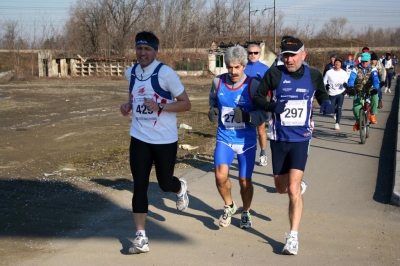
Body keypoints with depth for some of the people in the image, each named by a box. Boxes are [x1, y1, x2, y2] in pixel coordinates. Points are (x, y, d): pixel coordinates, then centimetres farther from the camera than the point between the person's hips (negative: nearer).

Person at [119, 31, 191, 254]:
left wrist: (159, 105, -25)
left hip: (165, 140, -4)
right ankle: (141, 237, 3)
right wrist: (128, 105, 2)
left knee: (165, 183, 11)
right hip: (139, 139, 4)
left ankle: (181, 188, 50)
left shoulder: (166, 73, -15)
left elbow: (186, 104, -12)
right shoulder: (131, 73, 4)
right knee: (139, 187, -2)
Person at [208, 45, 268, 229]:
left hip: (246, 141, -1)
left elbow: (263, 115, -11)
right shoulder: (217, 82, -5)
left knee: (245, 181, 8)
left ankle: (246, 213, 37)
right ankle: (229, 206, 16)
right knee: (221, 175, -15)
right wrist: (213, 112, -4)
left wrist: (246, 116, -29)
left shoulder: (253, 85, -15)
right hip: (224, 139, 2)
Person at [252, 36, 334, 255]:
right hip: (278, 138, 2)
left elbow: (321, 95, 15)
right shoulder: (274, 73, -9)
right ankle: (300, 185, 51)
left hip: (300, 139, -1)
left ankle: (293, 237, -1)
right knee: (281, 188, 15)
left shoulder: (314, 75, -4)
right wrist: (271, 106, -24)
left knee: (293, 190, -12)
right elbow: (257, 97, -3)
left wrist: (326, 103, -9)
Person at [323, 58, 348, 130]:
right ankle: (335, 113, 46)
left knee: (339, 108, -11)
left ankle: (337, 123, -3)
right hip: (332, 93, 1)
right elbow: (324, 81, 4)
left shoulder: (344, 73, 0)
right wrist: (326, 85, -16)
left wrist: (345, 85, -10)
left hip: (341, 93, -1)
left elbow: (346, 81, 13)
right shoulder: (329, 72, -4)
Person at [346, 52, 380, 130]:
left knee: (375, 96, -33)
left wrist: (375, 88, -40)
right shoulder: (356, 69, -2)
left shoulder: (373, 69, -2)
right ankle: (358, 121, 12)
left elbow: (375, 79, -19)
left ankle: (372, 115, -9)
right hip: (358, 92, 0)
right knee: (356, 108, -21)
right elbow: (351, 78, -18)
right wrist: (350, 87, -40)